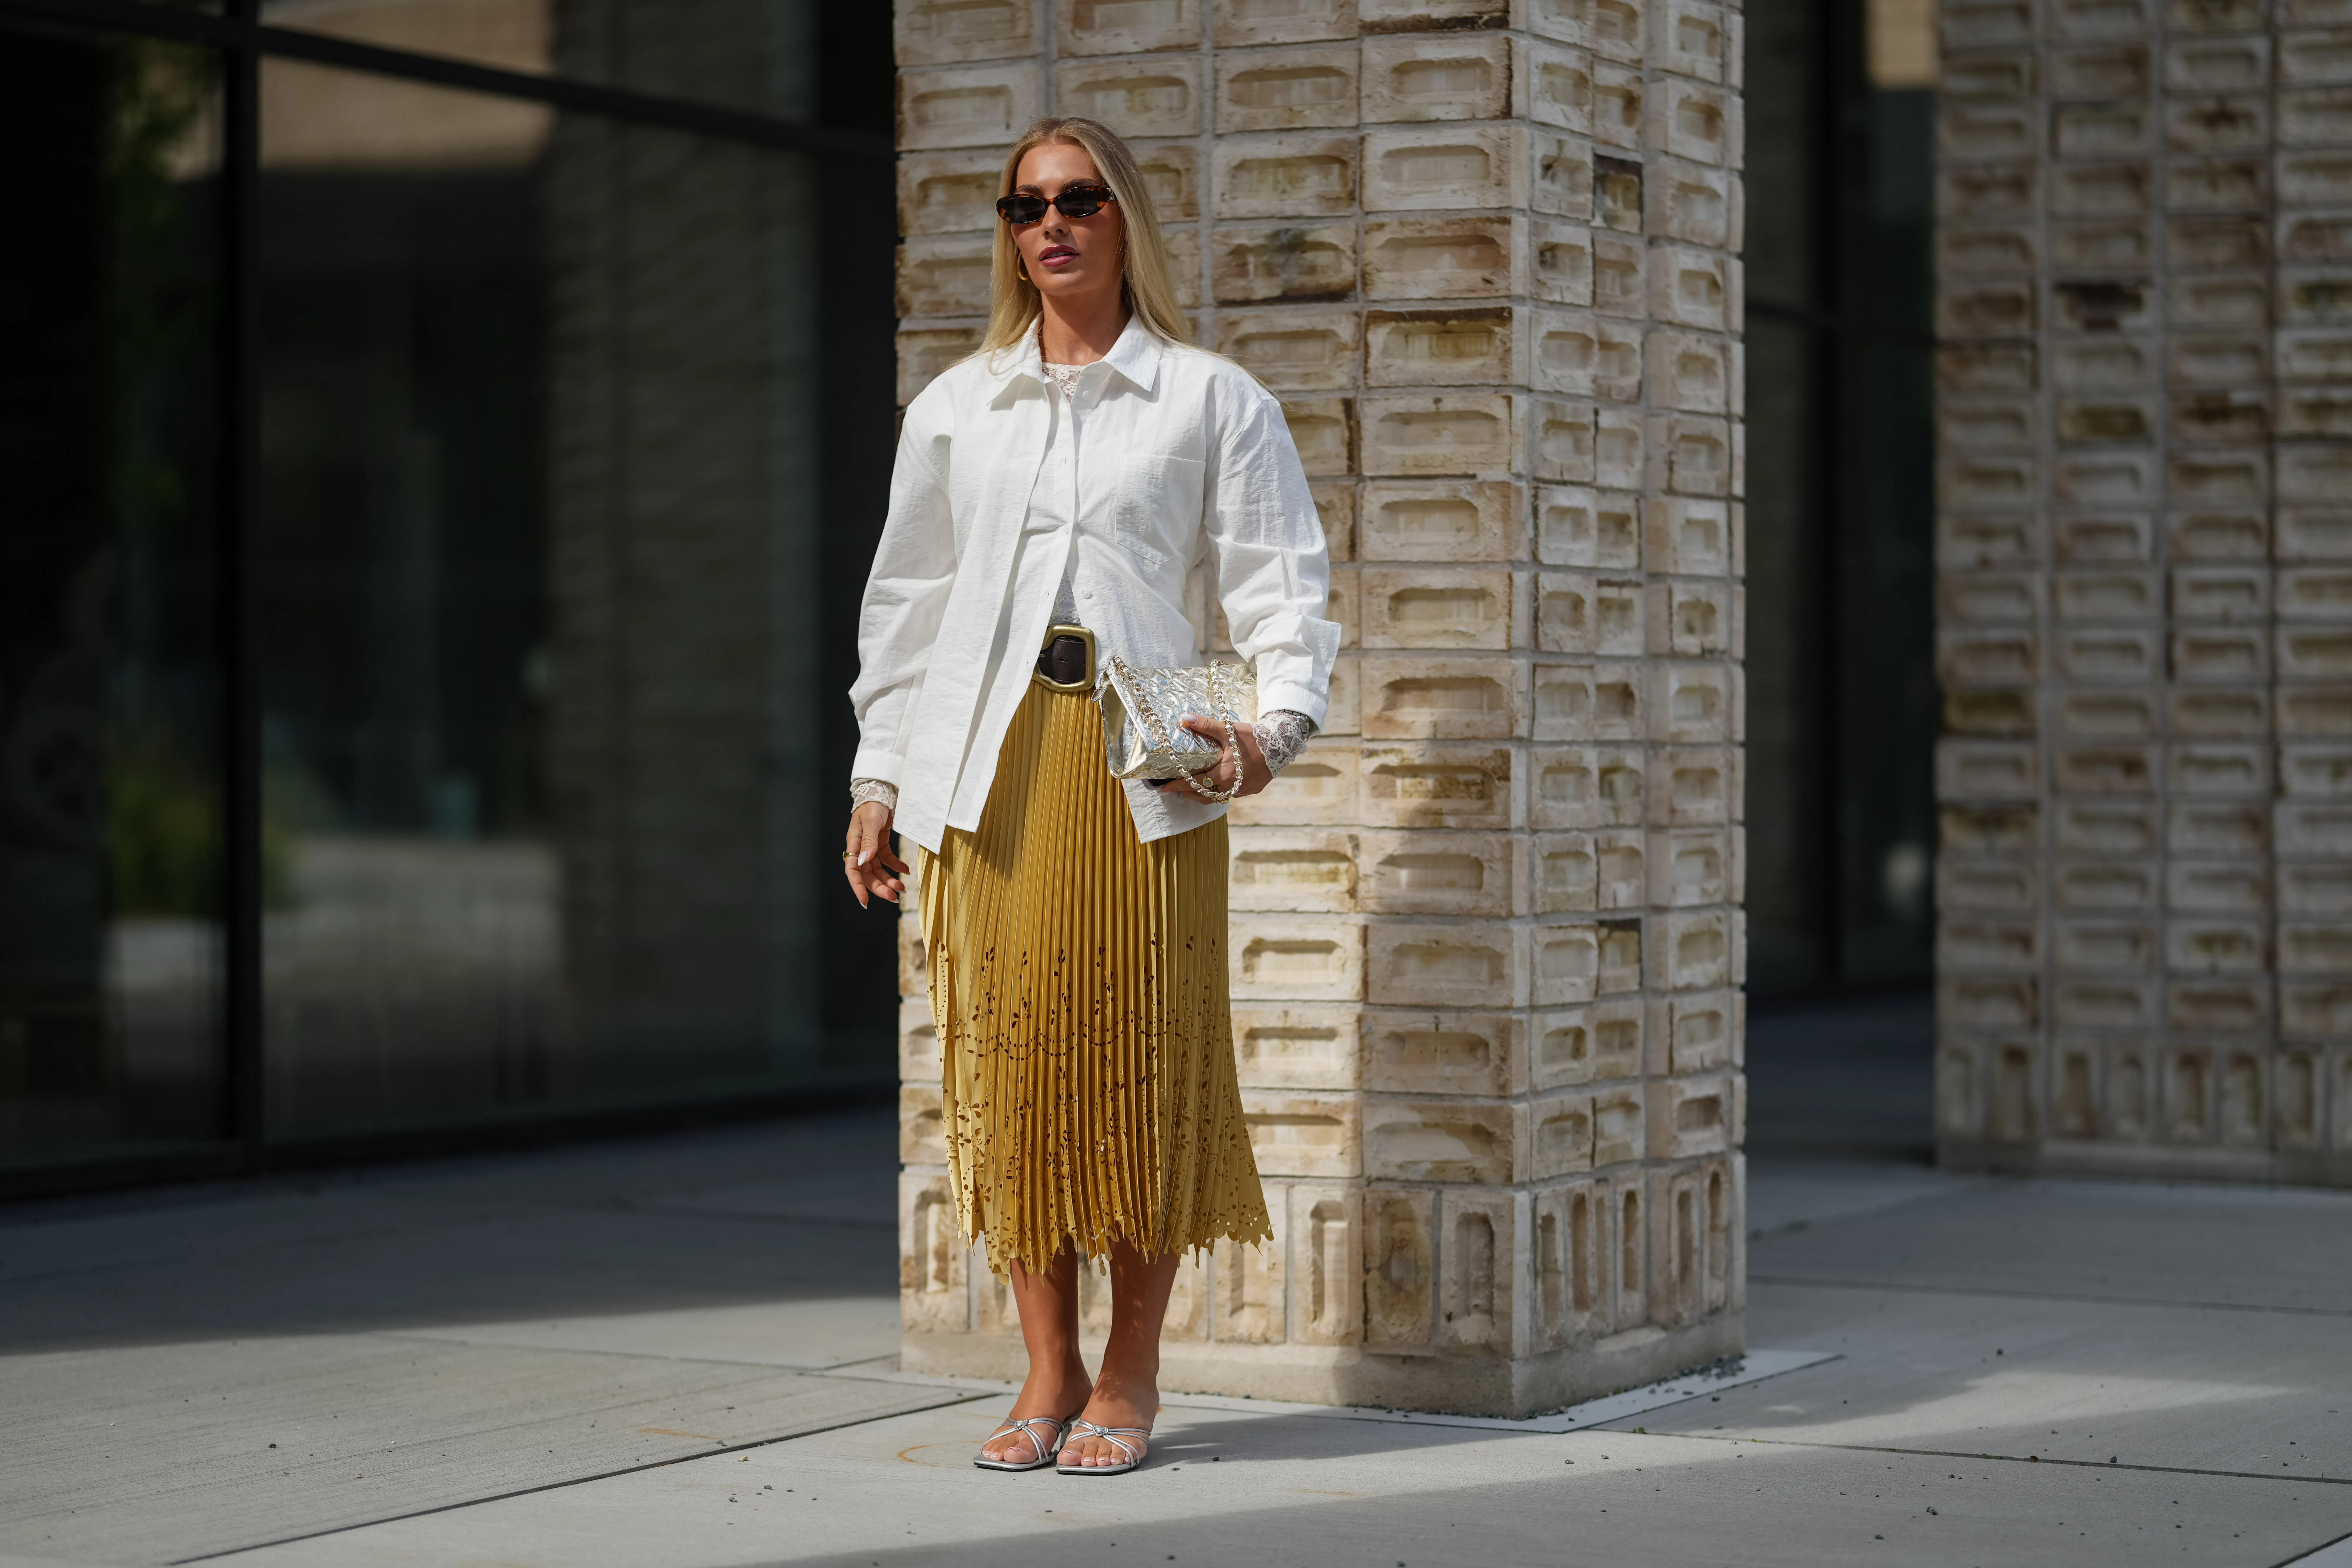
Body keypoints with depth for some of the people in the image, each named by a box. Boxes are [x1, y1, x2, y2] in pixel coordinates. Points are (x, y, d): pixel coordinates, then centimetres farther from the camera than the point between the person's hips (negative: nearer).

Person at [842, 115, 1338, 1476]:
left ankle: (1130, 1375, 6)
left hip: (1147, 764, -2)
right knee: (1009, 1056, -1)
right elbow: (907, 597, 19)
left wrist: (1278, 724, -14)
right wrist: (881, 773, 13)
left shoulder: (1212, 400, 10)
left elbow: (1282, 580, 3)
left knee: (1146, 1056, -4)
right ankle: (1050, 1373, 8)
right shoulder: (956, 408, 18)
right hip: (992, 767, 2)